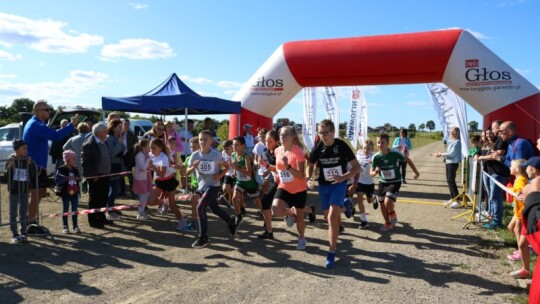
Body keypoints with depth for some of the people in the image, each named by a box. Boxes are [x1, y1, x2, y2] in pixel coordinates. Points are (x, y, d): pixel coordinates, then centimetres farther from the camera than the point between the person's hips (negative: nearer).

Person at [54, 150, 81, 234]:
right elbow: (57, 179, -17)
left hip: (74, 192, 5)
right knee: (65, 210, 5)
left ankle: (75, 226, 16)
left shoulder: (75, 169, 9)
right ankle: (65, 227, 12)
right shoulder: (61, 169, -8)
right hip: (66, 193, -5)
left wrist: (77, 178, -6)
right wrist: (67, 178, -25)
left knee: (75, 210, 9)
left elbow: (78, 178, 16)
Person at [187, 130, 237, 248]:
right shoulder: (195, 155, -6)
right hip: (202, 186, 5)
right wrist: (194, 167, -25)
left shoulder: (216, 155, -13)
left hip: (213, 186, -5)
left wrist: (220, 175, -17)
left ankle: (203, 237, -7)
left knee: (200, 207, -19)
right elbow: (187, 172, -5)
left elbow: (226, 167, 0)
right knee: (215, 209, 20)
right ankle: (231, 221, 49)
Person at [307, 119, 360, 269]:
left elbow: (357, 167, -12)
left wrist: (343, 177, -29)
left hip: (339, 185, -4)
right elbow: (311, 165, 9)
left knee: (332, 217, -17)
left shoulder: (342, 146, -14)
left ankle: (332, 252, -9)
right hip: (323, 185, 4)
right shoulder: (317, 148, -6)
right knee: (332, 217, 13)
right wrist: (308, 179, -12)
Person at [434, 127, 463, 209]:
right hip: (448, 162, 9)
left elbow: (452, 153, -19)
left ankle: (457, 201, -7)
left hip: (453, 163, -9)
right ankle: (452, 199, 23)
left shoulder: (457, 142, -13)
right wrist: (441, 154, 2)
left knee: (451, 181, -10)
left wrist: (441, 154, -11)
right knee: (449, 180, 13)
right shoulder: (450, 141, 15)